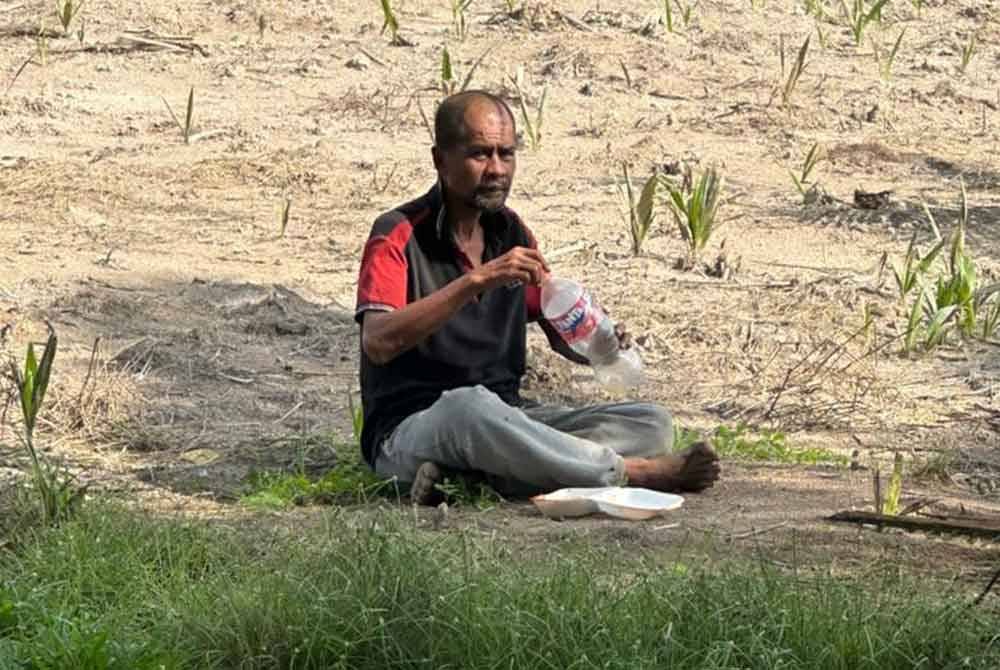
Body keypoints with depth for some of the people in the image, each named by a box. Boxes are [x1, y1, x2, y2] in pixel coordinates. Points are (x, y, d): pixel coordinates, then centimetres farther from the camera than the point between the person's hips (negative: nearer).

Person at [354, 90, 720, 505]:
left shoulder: (513, 234, 13)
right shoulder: (400, 235, -7)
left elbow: (563, 335, 19)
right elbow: (378, 342, -24)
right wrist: (476, 280, -31)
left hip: (506, 421, 7)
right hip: (410, 429, -7)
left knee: (650, 424, -11)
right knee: (471, 406, -41)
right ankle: (632, 472, -27)